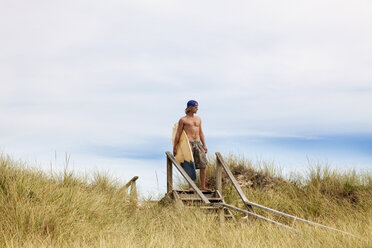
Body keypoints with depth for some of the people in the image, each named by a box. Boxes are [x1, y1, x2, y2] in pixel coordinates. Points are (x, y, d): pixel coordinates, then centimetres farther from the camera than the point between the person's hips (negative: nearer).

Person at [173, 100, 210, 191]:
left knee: (203, 165, -3)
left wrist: (204, 145, 13)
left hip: (198, 143, 5)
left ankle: (203, 186, 0)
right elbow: (178, 134, 4)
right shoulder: (183, 120, 3)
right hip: (188, 143, -5)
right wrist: (174, 147, 1)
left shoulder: (198, 119, 18)